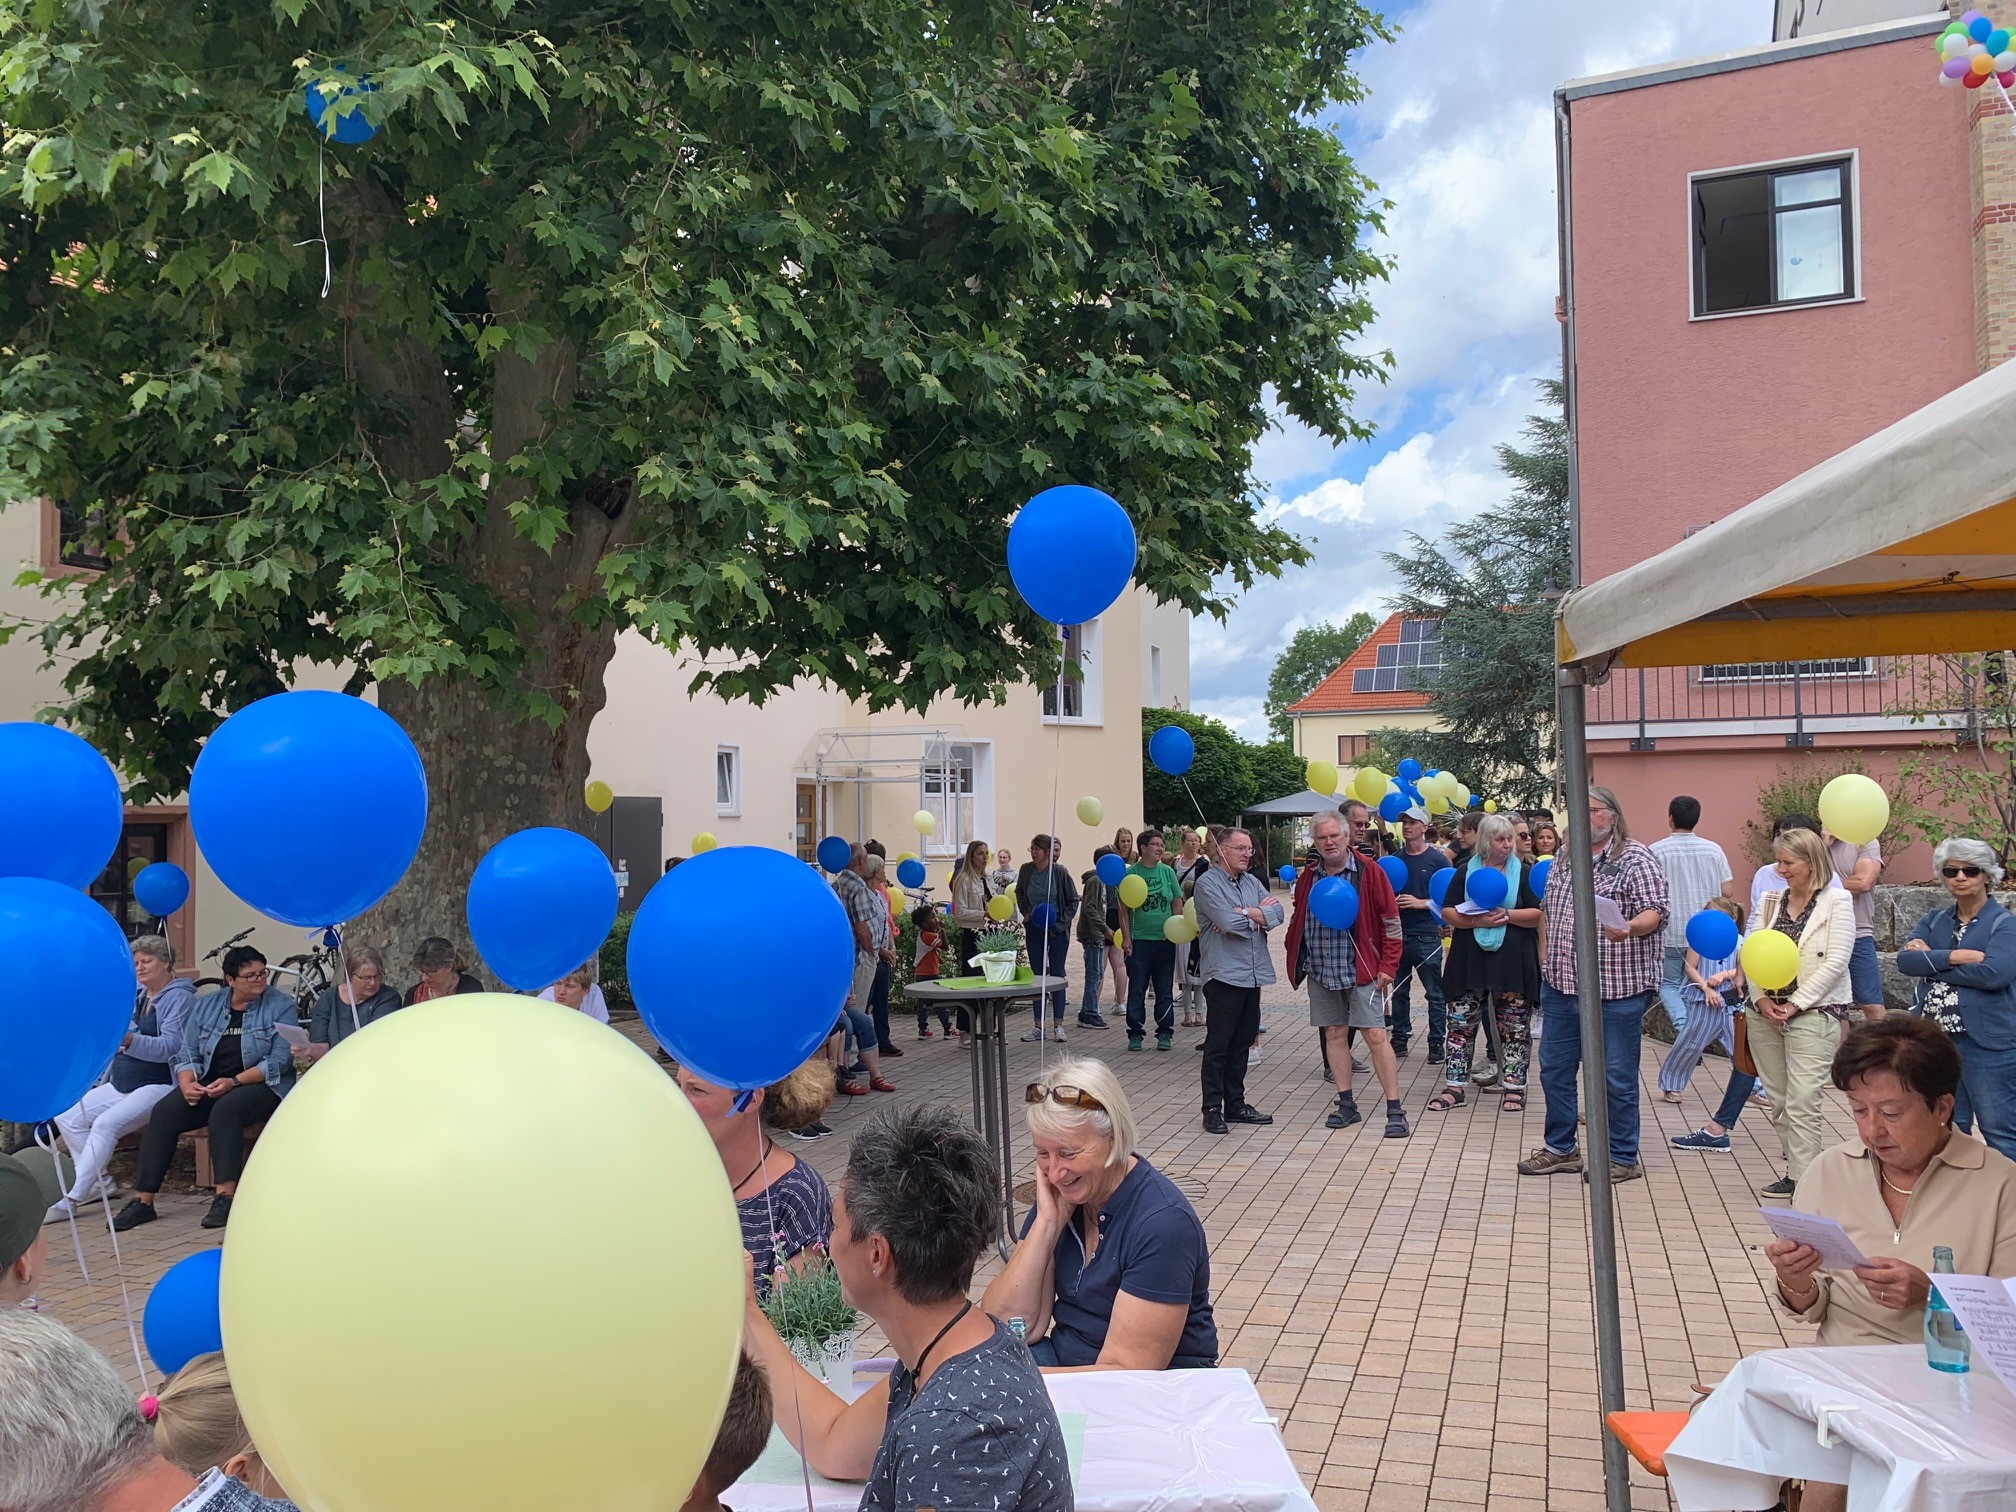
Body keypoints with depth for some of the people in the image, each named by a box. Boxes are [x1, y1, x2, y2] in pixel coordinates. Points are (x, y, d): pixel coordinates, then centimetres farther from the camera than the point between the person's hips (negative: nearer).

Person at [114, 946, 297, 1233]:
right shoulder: (205, 1006, 13)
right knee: (164, 1111, -20)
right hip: (207, 1085, 4)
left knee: (225, 1109, -34)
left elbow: (280, 1061, -9)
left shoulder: (281, 1006, -1)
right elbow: (188, 1054, 10)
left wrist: (234, 1082, -19)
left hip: (261, 1085, -4)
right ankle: (142, 1200, -18)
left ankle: (225, 1196, -35)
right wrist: (187, 1083, -12)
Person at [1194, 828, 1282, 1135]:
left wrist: (1244, 914, -13)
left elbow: (1278, 913, 2)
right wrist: (1259, 914, -2)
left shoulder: (1251, 881, 15)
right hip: (1224, 974, -7)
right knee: (1218, 1044, -3)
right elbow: (1228, 922, -19)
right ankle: (1212, 1109, 3)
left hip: (1253, 975, 7)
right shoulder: (1208, 882, -6)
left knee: (1242, 1043, 12)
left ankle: (1235, 1104, 21)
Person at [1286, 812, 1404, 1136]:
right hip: (1320, 972, 5)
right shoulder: (1308, 876, 8)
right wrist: (1294, 955, 10)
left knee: (1375, 1036, -7)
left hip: (1361, 970, -5)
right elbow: (1298, 921, 21)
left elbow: (1390, 921, -5)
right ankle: (1346, 1104, 20)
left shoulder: (1368, 872, -6)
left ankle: (1395, 1109, -3)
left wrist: (1387, 966, -10)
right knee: (1334, 1035, 9)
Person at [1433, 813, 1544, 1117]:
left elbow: (1539, 914, -3)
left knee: (1514, 1028, 5)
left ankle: (1514, 1087, 15)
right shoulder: (1465, 872, 6)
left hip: (1512, 961, -1)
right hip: (1470, 960, 1)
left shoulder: (1524, 872, 4)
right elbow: (1448, 912, 0)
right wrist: (1476, 921, -15)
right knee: (1461, 1023, 2)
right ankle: (1455, 1086, 9)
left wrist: (1507, 915, -16)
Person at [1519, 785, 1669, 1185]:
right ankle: (1561, 1148, 26)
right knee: (1554, 1069, 13)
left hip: (1616, 990, -7)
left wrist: (1628, 929, -34)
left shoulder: (1636, 858, -6)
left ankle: (1622, 1158, 15)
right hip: (1560, 986, 7)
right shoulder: (1563, 861, 14)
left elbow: (1655, 912, -15)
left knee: (1616, 1077, 2)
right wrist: (1546, 957, 17)